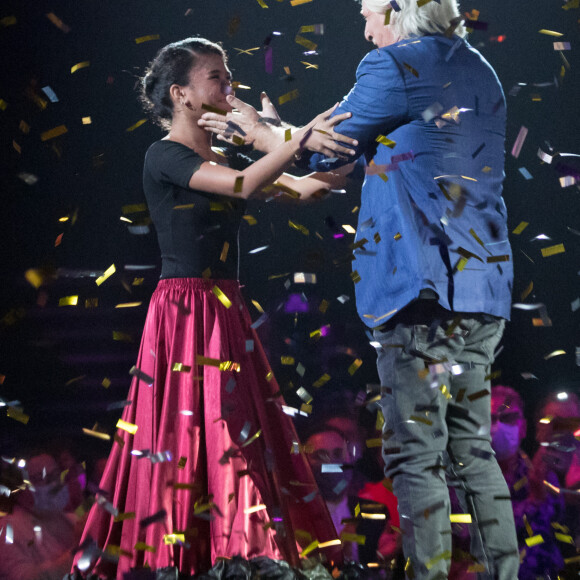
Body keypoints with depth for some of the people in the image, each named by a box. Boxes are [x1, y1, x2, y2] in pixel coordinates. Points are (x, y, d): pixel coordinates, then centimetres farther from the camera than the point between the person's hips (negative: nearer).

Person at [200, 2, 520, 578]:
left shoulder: (395, 65, -4)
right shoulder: (479, 71, 19)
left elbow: (324, 152, 6)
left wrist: (259, 131, 24)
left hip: (420, 287, -8)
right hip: (482, 288, 8)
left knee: (416, 453, -5)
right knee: (472, 447, 12)